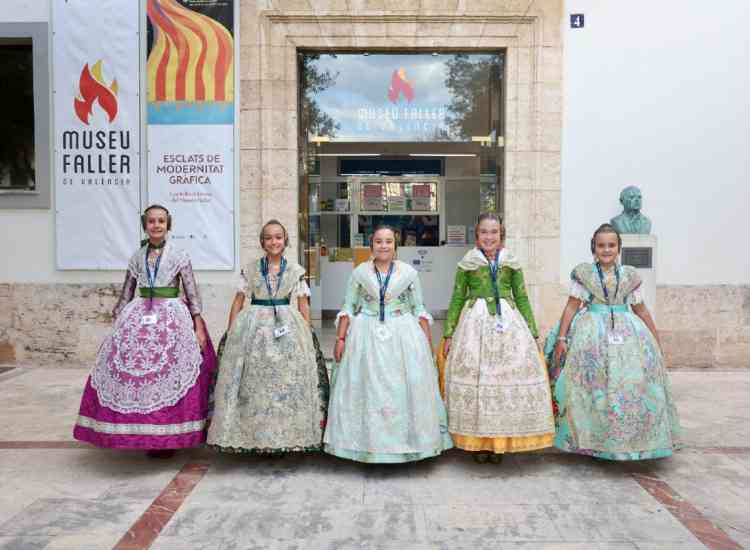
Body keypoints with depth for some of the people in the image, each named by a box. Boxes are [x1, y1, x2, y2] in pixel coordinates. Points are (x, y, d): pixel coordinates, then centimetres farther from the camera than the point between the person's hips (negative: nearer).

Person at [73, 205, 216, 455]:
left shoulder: (179, 255, 0)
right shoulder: (137, 256, 10)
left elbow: (193, 293, -2)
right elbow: (126, 293, 15)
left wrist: (199, 327, -8)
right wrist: (117, 322, 12)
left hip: (171, 317, -4)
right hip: (139, 317, 4)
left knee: (167, 377, -3)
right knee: (132, 371, 0)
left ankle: (167, 438, 11)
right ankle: (143, 434, 15)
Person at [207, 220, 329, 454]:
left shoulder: (295, 270, 6)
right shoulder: (251, 269, 6)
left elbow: (303, 306, 8)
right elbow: (238, 302, 8)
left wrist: (307, 334, 1)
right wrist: (232, 333, 0)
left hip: (287, 328, 0)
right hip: (254, 328, 0)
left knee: (286, 382, 0)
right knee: (253, 384, 0)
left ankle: (284, 438, 12)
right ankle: (254, 438, 12)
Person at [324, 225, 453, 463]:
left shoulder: (409, 272, 3)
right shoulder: (359, 272, 3)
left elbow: (419, 309, 6)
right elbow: (348, 308, 4)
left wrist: (427, 341, 2)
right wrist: (340, 339, -3)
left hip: (403, 336, 0)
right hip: (367, 336, 0)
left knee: (405, 388, 2)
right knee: (368, 389, 2)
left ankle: (407, 442, 16)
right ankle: (368, 442, 15)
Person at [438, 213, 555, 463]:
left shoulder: (512, 262, 7)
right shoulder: (467, 263, 3)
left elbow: (522, 298, 10)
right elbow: (457, 299, 5)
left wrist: (533, 333, 7)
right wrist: (448, 335, 3)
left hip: (508, 322, 2)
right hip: (475, 323, -1)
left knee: (509, 378, 1)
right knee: (474, 379, 0)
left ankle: (500, 441, 15)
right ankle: (478, 442, 13)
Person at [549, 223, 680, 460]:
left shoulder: (629, 275, 8)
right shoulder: (584, 273, 1)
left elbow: (641, 310, 14)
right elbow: (571, 307, -1)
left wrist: (656, 341, 15)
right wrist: (561, 338, -6)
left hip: (627, 334, 3)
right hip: (592, 334, -2)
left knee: (631, 384, -1)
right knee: (594, 387, -3)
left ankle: (630, 441, 13)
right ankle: (591, 441, 10)